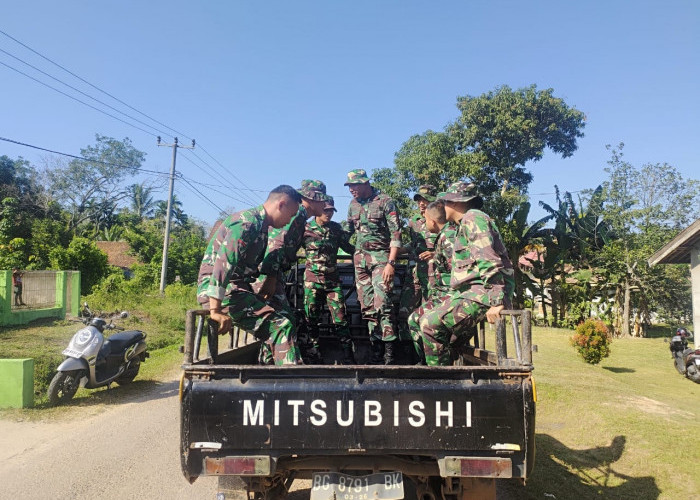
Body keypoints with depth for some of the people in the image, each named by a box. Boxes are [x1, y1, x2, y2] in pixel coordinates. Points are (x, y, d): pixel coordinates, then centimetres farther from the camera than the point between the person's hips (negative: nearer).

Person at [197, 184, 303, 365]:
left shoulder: (260, 225, 16)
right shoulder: (248, 222, -16)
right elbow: (223, 261, -27)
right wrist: (216, 310, -30)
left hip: (235, 288, 10)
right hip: (218, 291, -10)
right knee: (282, 327, -19)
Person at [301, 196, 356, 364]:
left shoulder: (336, 228, 9)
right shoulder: (305, 228, -1)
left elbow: (349, 247, 18)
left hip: (333, 279, 2)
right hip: (312, 279, -2)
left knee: (340, 318, -4)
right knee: (311, 318, 4)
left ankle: (348, 357, 1)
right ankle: (315, 353, 17)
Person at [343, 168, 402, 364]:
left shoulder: (385, 202, -6)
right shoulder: (353, 205, 12)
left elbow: (396, 235, -11)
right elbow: (347, 230, 22)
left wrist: (391, 263, -18)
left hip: (381, 257, -6)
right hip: (360, 258, 6)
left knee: (382, 302, -16)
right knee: (367, 305, 5)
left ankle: (390, 351, -8)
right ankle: (376, 347, 14)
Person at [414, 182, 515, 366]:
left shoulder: (473, 218, -8)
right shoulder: (463, 226, 24)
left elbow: (489, 261, -21)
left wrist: (496, 302, -26)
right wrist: (450, 298, 24)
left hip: (481, 293, -10)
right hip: (468, 293, 11)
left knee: (431, 324, -22)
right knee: (417, 320, 10)